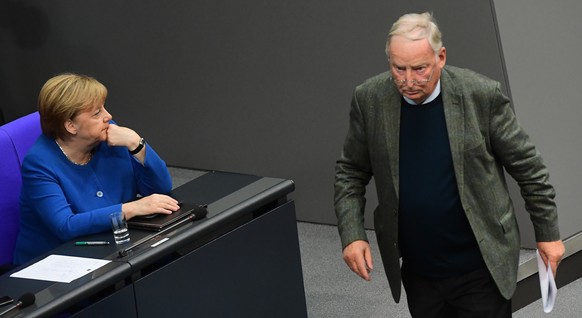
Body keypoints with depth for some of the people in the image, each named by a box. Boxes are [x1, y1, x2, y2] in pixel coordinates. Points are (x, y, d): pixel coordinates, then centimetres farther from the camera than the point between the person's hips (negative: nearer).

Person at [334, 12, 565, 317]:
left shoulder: (480, 95, -13)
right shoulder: (370, 99, -6)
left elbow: (527, 166, -3)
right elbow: (350, 172, 5)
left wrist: (548, 233, 1)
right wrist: (351, 234, -7)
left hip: (480, 269, -3)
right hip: (418, 274, 3)